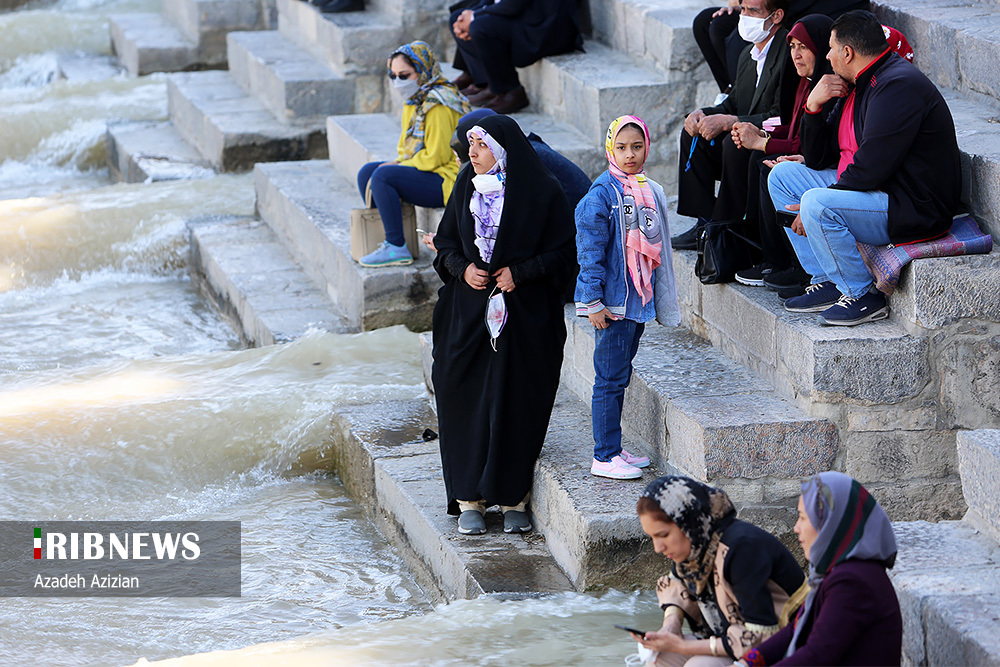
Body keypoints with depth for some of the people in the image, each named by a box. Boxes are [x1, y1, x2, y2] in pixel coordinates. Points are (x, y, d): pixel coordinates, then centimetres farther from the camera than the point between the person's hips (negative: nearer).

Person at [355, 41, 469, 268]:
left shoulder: (437, 104, -19)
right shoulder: (415, 100, 12)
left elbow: (436, 156, -21)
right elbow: (407, 146, 20)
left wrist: (399, 166, -13)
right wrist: (397, 163, 0)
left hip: (447, 181, -10)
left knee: (383, 176, -25)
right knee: (366, 172, 6)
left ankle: (396, 247, -23)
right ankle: (379, 236, 8)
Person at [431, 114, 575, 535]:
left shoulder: (541, 192, -6)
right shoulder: (467, 187, 6)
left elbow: (563, 252, -5)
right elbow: (445, 242, 13)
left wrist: (520, 272, -17)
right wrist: (462, 268, -7)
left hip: (524, 317, -3)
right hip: (469, 313, 3)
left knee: (517, 404, -1)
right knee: (467, 401, 1)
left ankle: (514, 499, 10)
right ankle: (470, 500, 9)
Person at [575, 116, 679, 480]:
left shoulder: (652, 192, 10)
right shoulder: (602, 193, -11)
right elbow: (591, 249, -13)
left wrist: (663, 302, 18)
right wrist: (593, 300, -17)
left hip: (639, 299, 7)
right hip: (612, 300, -7)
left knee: (620, 376, 14)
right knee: (611, 378, -5)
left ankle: (613, 450, 22)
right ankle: (604, 457, -1)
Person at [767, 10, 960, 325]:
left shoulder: (898, 86, -21)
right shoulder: (857, 87, 12)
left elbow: (870, 169, -26)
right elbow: (817, 160, 14)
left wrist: (812, 207, -19)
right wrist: (813, 107, -2)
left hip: (914, 210, -11)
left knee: (817, 205, -31)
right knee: (782, 175, 14)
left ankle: (864, 297, -14)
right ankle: (826, 283, 9)